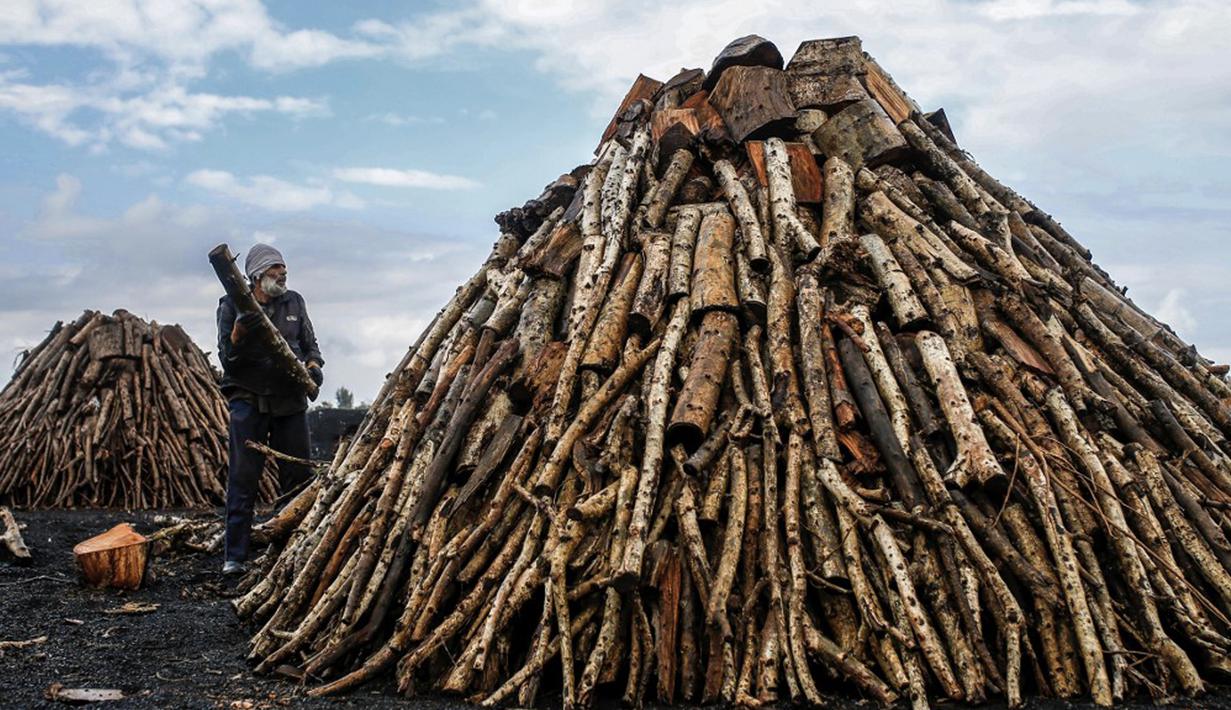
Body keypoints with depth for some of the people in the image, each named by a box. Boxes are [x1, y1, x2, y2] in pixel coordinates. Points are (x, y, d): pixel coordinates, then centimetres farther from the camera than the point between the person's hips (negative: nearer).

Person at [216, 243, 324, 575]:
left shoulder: (294, 302, 9)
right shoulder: (232, 306, -2)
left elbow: (309, 343, 16)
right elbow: (227, 360, -5)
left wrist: (314, 364, -5)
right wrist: (238, 334, -24)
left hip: (290, 400, 4)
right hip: (249, 399, -3)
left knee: (297, 476, 5)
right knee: (243, 479, -5)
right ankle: (234, 556, 1)